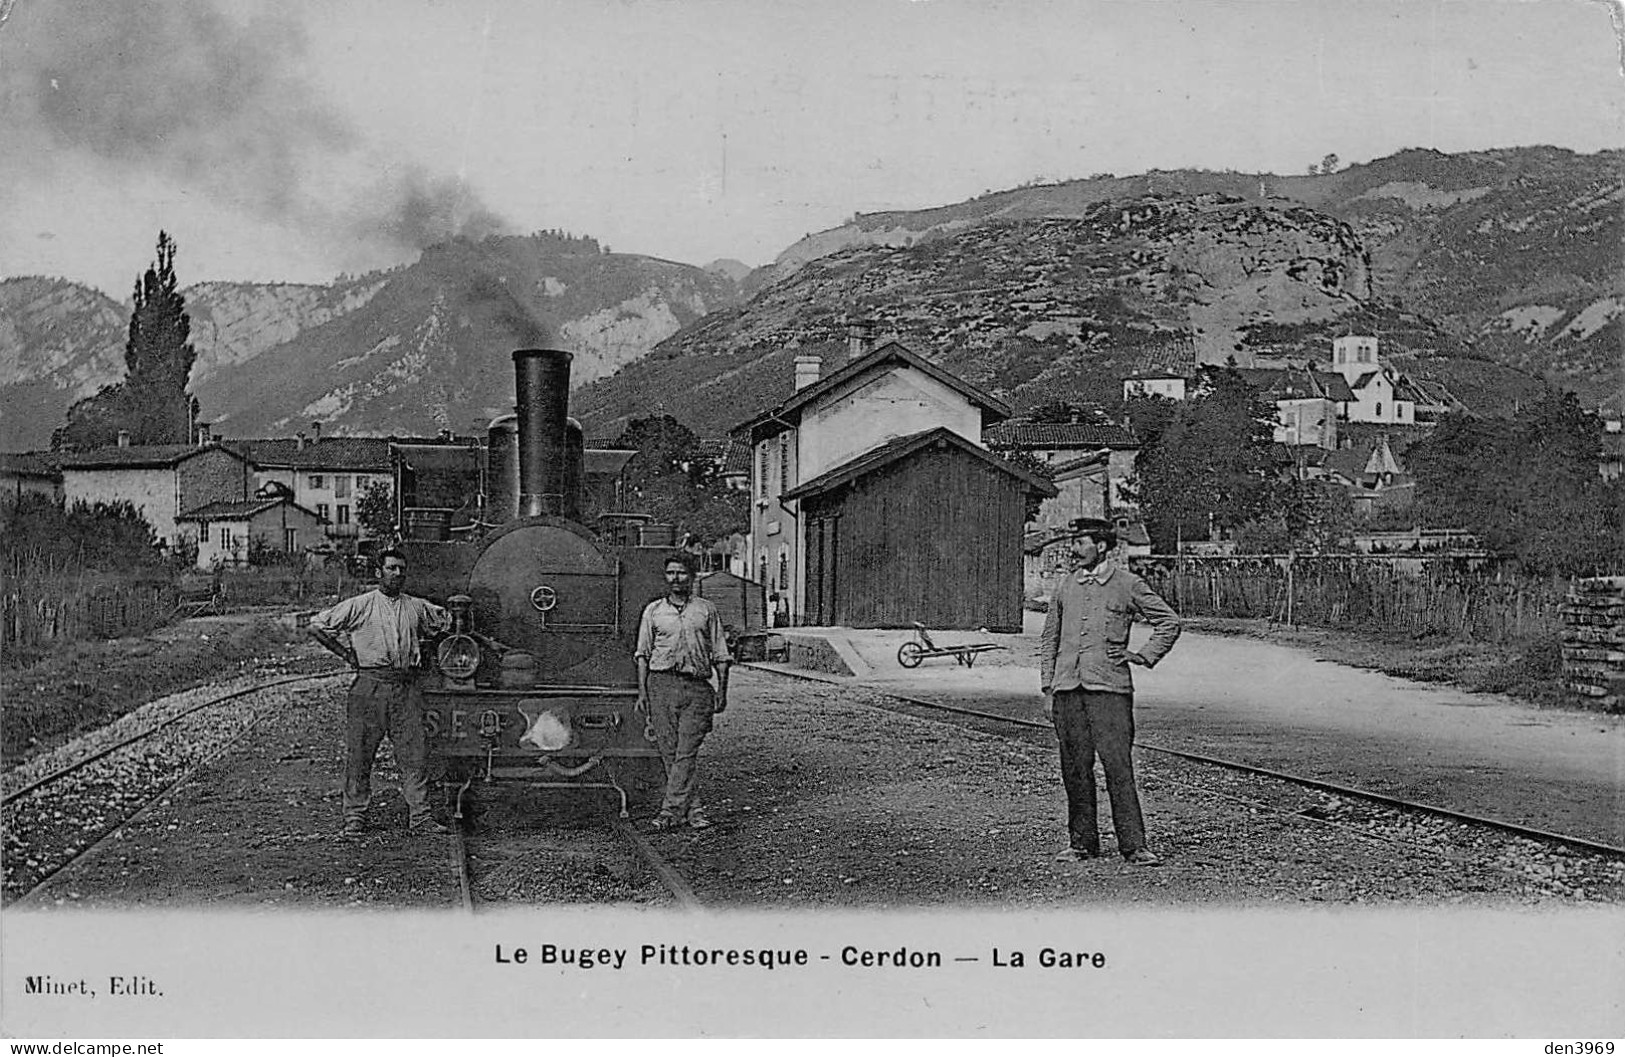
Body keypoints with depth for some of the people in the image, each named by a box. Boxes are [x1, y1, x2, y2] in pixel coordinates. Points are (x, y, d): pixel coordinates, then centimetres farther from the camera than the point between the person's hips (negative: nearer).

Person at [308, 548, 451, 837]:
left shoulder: (417, 607, 12)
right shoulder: (359, 605, 2)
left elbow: (445, 623, 30)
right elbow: (318, 626, 3)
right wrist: (347, 653, 2)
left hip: (407, 687, 3)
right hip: (370, 686, -3)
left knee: (415, 754, 0)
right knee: (359, 755, 1)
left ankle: (420, 816, 5)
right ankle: (355, 817, 9)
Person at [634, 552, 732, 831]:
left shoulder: (706, 610, 12)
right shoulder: (653, 610, 13)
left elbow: (720, 654, 11)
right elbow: (643, 653, 12)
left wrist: (722, 690, 3)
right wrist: (642, 690, 3)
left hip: (697, 685, -1)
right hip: (662, 682, 1)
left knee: (687, 751, -9)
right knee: (670, 752, 0)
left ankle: (670, 811, -9)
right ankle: (694, 809, 8)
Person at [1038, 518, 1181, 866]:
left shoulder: (1128, 585, 2)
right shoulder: (1065, 586, 13)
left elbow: (1169, 621, 10)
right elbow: (1049, 639, 17)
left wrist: (1145, 655, 1)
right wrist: (1047, 687, 11)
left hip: (1109, 687, -4)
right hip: (1067, 687, 4)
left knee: (1118, 765, -8)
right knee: (1075, 768, 6)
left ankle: (1133, 844, -3)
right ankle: (1082, 842, 15)